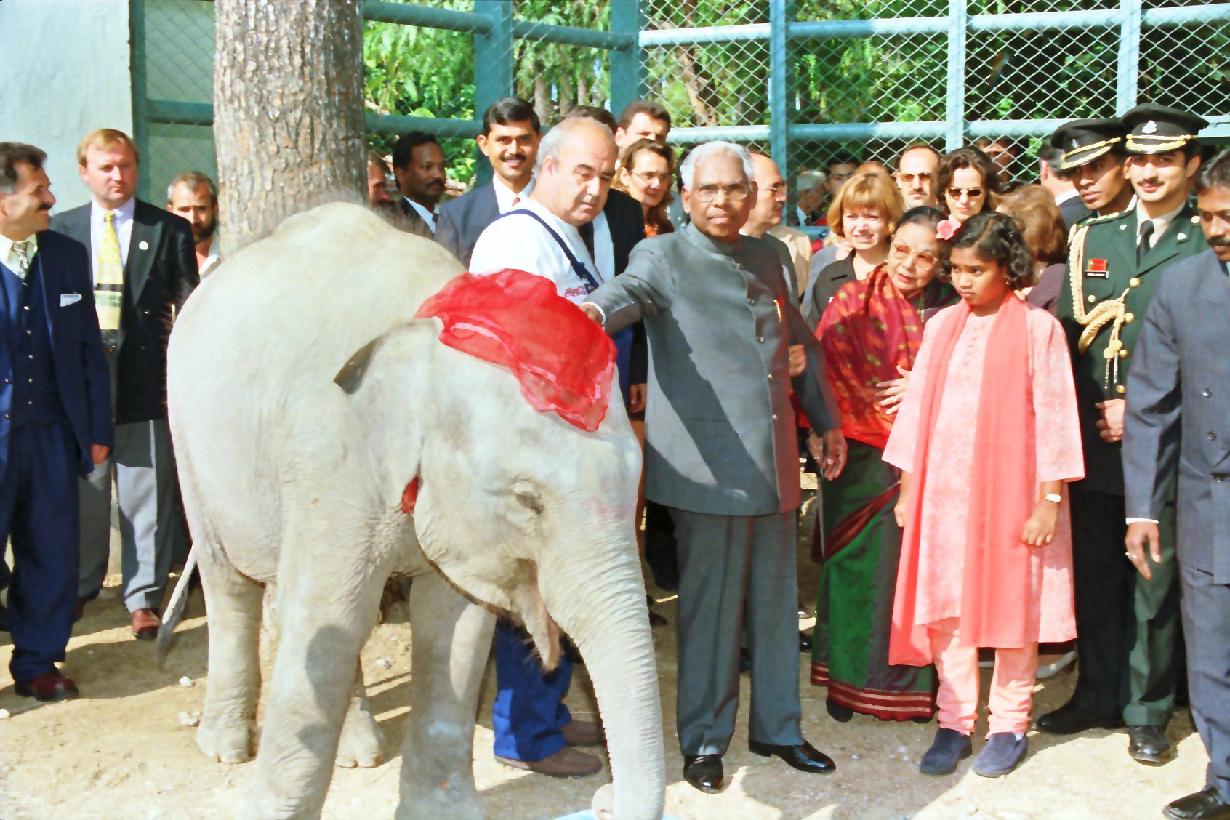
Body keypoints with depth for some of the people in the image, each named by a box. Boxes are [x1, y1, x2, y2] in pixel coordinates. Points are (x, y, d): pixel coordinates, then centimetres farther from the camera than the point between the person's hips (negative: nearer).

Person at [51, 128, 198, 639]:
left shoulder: (170, 230, 2)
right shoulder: (61, 230, 8)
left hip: (146, 380, -2)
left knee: (147, 495, 4)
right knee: (83, 491, 12)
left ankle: (144, 596, 15)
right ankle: (80, 586, 29)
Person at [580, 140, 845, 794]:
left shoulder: (765, 260, 15)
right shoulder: (665, 256, -3)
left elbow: (800, 342, 26)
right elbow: (632, 288, -26)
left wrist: (826, 421, 25)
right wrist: (595, 308, -49)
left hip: (774, 462, 6)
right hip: (709, 465, -6)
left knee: (775, 600, 13)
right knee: (710, 606, 1)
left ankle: (776, 726, 28)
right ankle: (704, 739, 17)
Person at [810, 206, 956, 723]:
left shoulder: (949, 311, 3)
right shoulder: (852, 302, 1)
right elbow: (827, 376, -3)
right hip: (862, 460, -1)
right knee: (855, 566, 5)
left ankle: (909, 681, 19)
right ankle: (845, 678, 19)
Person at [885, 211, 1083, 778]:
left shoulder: (1038, 328, -5)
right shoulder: (941, 327, 8)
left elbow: (1053, 416, -6)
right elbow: (917, 408, 10)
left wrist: (1049, 500, -10)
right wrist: (906, 490, 9)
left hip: (1010, 493, -4)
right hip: (942, 492, 4)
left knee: (1012, 606, 5)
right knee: (947, 608, 5)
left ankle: (1009, 726, 18)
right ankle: (955, 723, 17)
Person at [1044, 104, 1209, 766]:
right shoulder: (1090, 238, 10)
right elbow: (1065, 335, 9)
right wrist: (1085, 413, -1)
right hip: (1093, 439, 4)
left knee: (1155, 581, 5)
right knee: (1094, 574, 13)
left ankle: (1147, 711, 19)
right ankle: (1097, 694, 27)